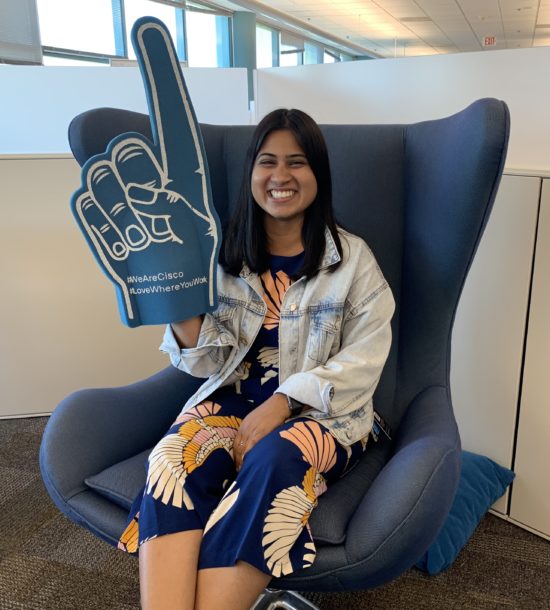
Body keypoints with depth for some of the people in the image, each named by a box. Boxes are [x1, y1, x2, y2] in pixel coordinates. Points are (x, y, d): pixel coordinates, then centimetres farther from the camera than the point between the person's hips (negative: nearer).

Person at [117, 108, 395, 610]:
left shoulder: (353, 258, 2)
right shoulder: (225, 253, 8)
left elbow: (363, 362, -5)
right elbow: (210, 363, 4)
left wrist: (282, 403, -19)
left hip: (324, 412, -2)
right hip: (234, 397, 2)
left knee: (274, 459, -35)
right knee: (176, 459, -29)